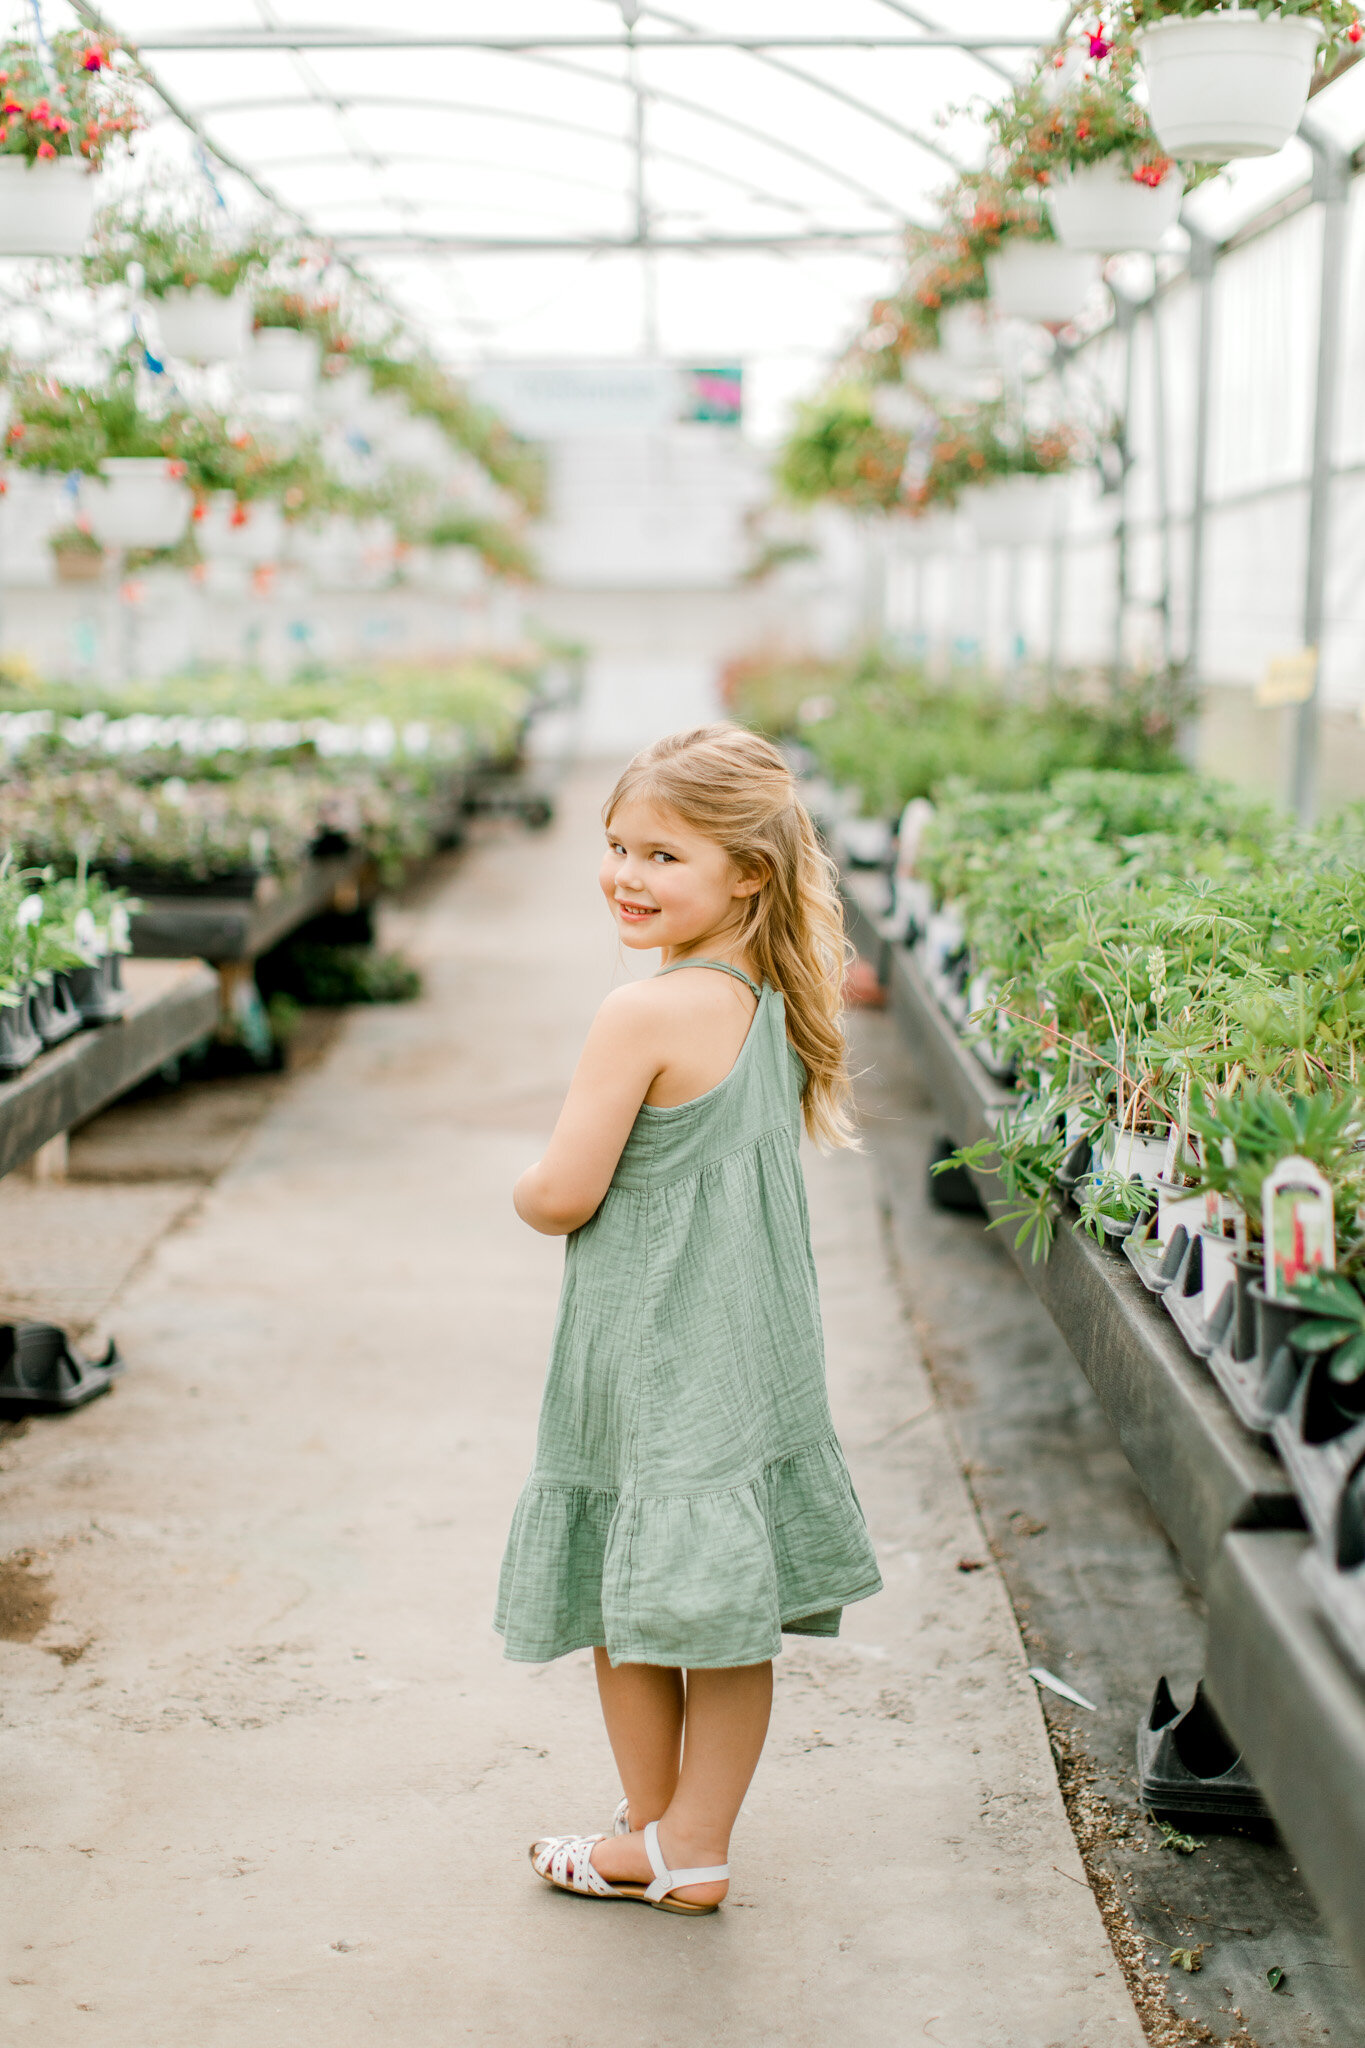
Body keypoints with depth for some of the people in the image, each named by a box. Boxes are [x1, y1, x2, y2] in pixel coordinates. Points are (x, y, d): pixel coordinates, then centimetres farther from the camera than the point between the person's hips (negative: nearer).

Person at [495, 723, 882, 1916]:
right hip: (754, 1351, 8)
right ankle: (697, 1845, 24)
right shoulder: (777, 1008, 4)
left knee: (626, 1602, 11)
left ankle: (658, 1840, 25)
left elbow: (563, 1197, -17)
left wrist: (525, 1194, 3)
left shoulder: (645, 1017, -20)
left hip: (651, 1360, -7)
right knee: (729, 1613, 13)